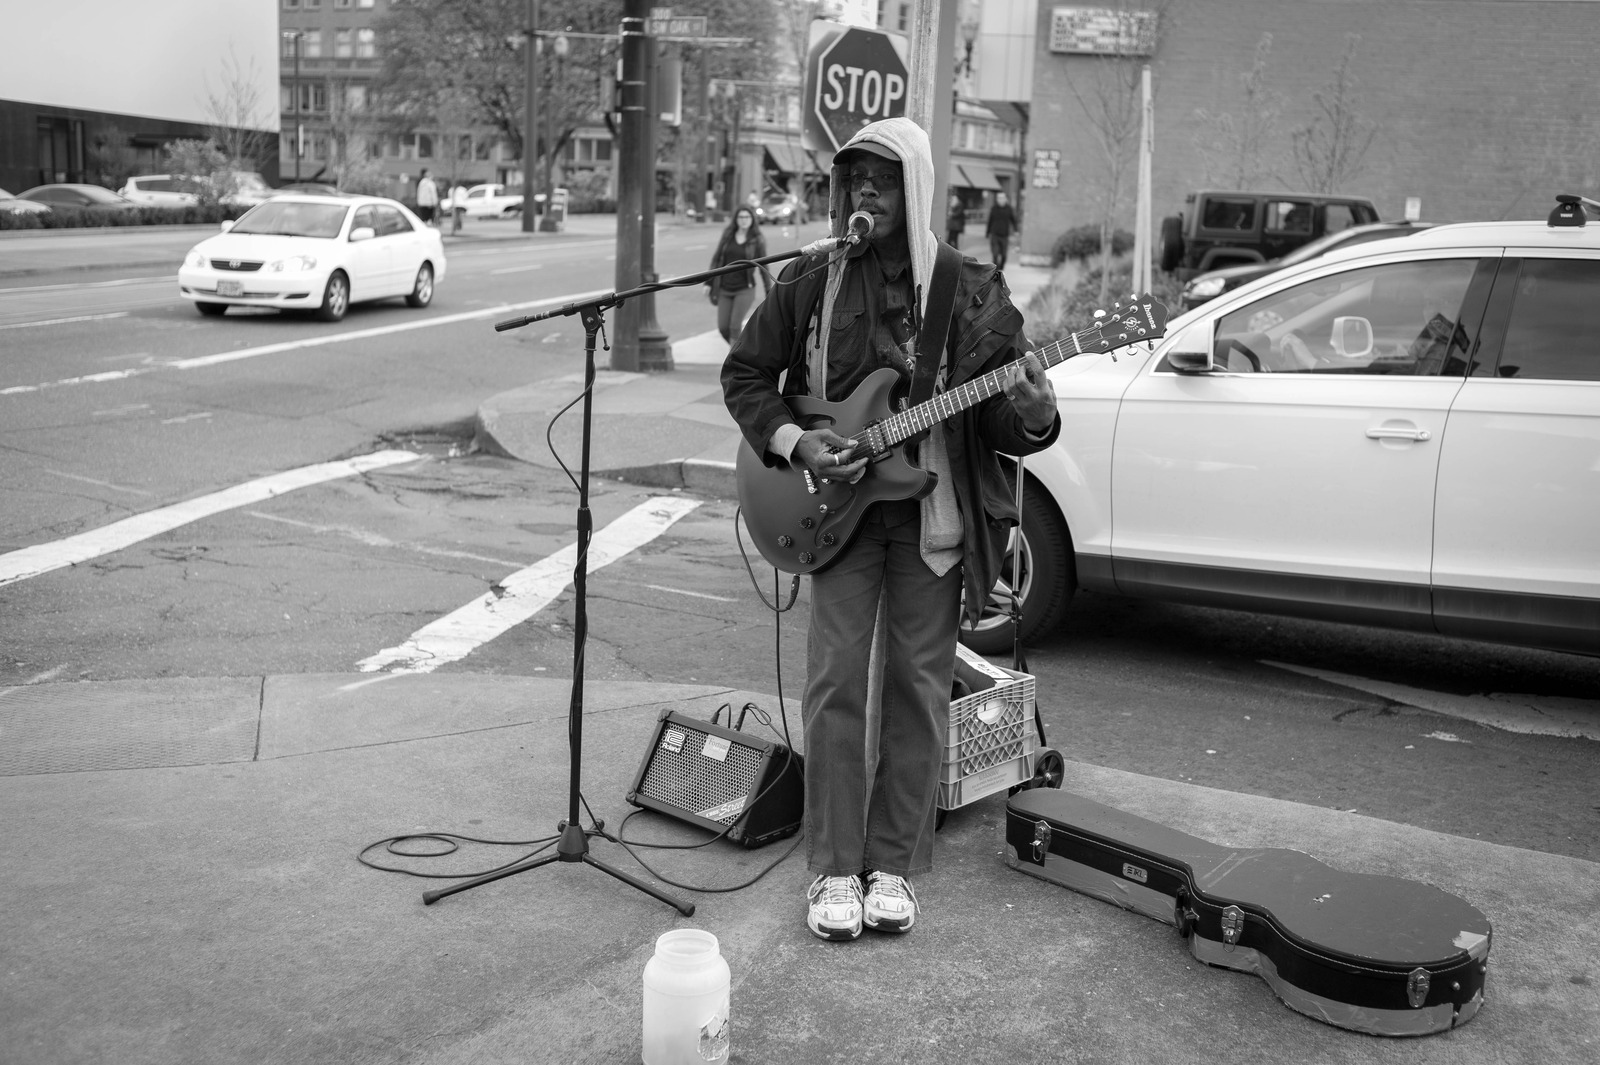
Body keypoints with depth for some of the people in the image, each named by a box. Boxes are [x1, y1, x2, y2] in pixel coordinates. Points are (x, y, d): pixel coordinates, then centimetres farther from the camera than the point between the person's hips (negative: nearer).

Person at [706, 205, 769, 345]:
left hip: (745, 290, -3)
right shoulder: (728, 236, 5)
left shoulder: (757, 241, -2)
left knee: (734, 326, -15)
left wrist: (768, 293, 3)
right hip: (724, 290, 3)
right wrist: (709, 283, 7)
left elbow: (763, 267, 2)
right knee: (723, 328, 0)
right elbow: (716, 259, 10)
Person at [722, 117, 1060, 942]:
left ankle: (894, 866, 17)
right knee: (836, 681, -3)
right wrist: (793, 444, -8)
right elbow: (743, 375, 9)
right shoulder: (810, 282, 2)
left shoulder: (969, 290, 0)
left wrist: (1031, 418, -24)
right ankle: (834, 871, 8)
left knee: (919, 688, 4)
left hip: (934, 510, 0)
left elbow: (1007, 425, 0)